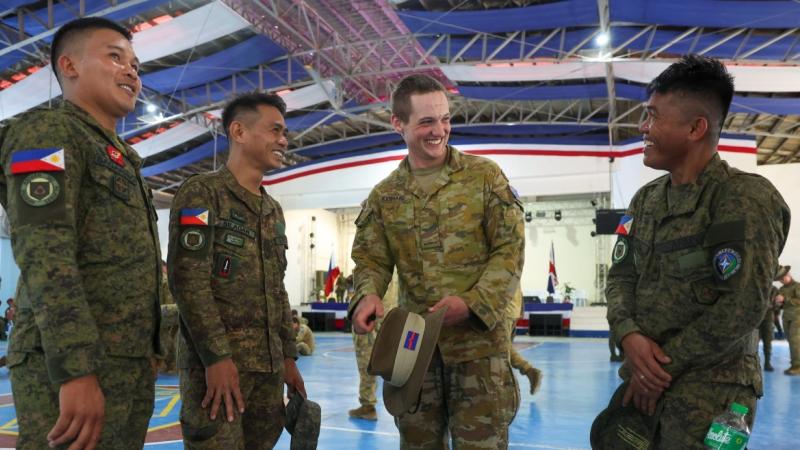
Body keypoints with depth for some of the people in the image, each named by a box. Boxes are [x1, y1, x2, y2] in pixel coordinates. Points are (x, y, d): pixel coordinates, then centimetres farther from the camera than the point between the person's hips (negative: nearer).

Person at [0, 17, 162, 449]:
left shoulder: (120, 157, 21)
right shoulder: (48, 130, -5)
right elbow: (44, 255, -19)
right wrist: (76, 370, -26)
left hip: (130, 364, 9)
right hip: (73, 365, -8)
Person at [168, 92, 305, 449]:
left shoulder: (274, 211, 16)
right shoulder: (201, 193, -6)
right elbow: (188, 281, -15)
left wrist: (288, 357, 14)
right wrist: (217, 356, -20)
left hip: (268, 364, 7)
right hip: (215, 360, -7)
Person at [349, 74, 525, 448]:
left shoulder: (484, 176, -2)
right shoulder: (384, 196, 7)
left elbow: (510, 251, -5)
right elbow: (371, 260, 5)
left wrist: (471, 303, -19)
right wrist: (367, 296, -18)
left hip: (478, 341, -3)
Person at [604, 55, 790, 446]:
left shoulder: (744, 199, -14)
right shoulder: (646, 199, 8)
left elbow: (743, 308, -20)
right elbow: (621, 276, 6)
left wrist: (665, 364, -15)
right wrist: (629, 335, -13)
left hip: (710, 393, -6)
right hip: (644, 382, 7)